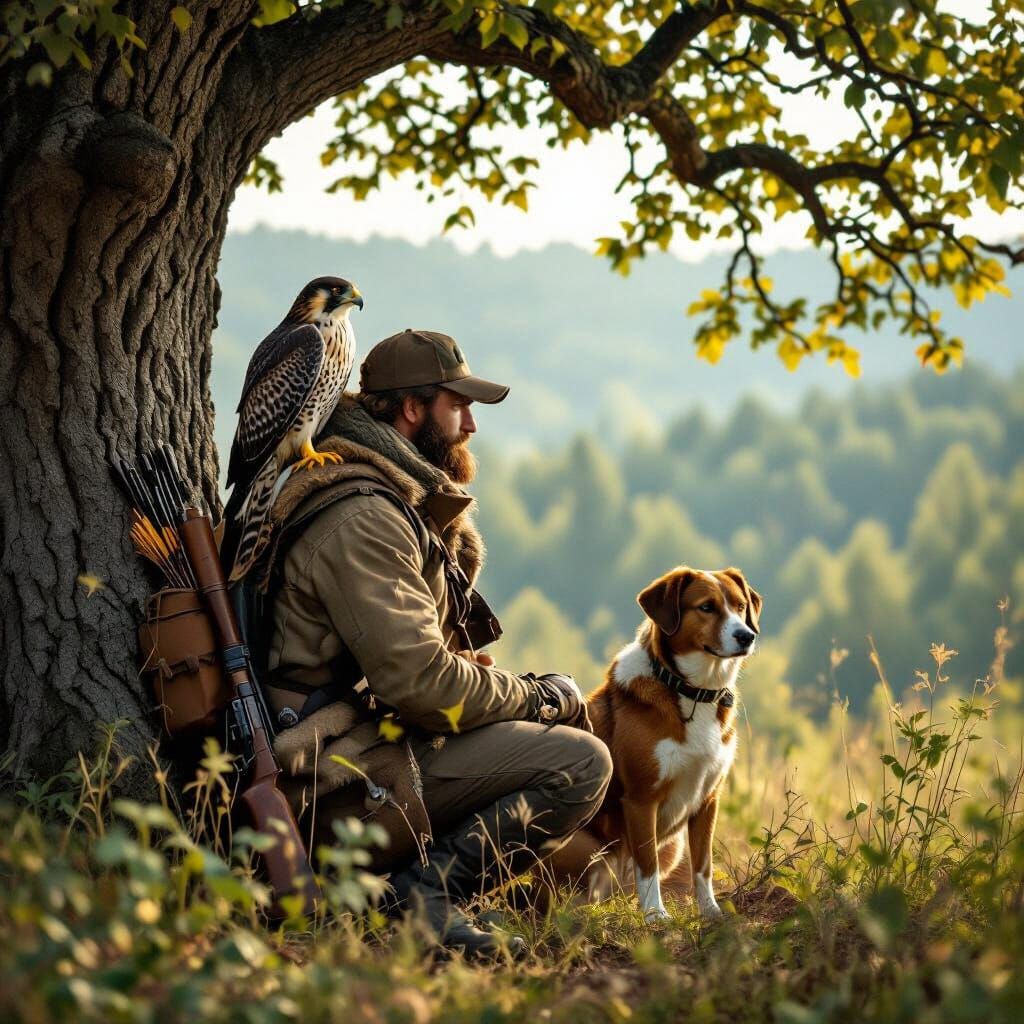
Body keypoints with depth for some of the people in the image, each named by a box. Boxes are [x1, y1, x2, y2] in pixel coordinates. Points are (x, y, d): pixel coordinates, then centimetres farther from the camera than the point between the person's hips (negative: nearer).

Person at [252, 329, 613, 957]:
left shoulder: (409, 503, 19)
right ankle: (428, 887, -16)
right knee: (580, 763, -17)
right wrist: (543, 698, -9)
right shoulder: (361, 518, -16)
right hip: (357, 781, -11)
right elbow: (420, 680, -22)